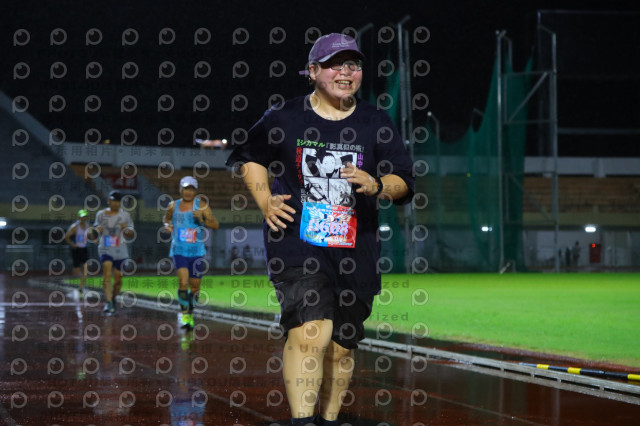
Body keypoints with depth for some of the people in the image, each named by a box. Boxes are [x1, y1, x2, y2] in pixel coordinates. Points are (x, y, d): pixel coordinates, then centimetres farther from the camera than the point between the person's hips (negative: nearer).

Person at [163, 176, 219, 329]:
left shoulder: (201, 206, -2)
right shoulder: (173, 206, 4)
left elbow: (216, 225, -6)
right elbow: (166, 218, 24)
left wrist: (202, 219, -23)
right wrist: (167, 225, 1)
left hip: (196, 252, 0)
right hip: (179, 251, 0)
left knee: (195, 286, 6)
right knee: (183, 282, -19)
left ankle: (190, 312, 28)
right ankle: (184, 314, -11)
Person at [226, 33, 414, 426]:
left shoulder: (377, 124, 6)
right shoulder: (283, 118, 2)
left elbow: (404, 183, 6)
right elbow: (249, 157, 18)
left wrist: (377, 186, -16)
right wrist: (266, 201, 2)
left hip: (356, 251, 3)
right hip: (296, 243, -3)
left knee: (341, 345, 9)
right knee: (311, 332, -23)